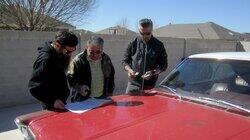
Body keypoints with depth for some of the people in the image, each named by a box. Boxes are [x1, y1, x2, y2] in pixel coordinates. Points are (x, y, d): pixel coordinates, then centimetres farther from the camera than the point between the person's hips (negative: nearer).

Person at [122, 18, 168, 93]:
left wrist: (153, 72, -15)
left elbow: (164, 65, 3)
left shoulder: (158, 45, 1)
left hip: (150, 85, 0)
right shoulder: (133, 44, 2)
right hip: (133, 84, 1)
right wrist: (129, 70, -12)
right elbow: (125, 61, 9)